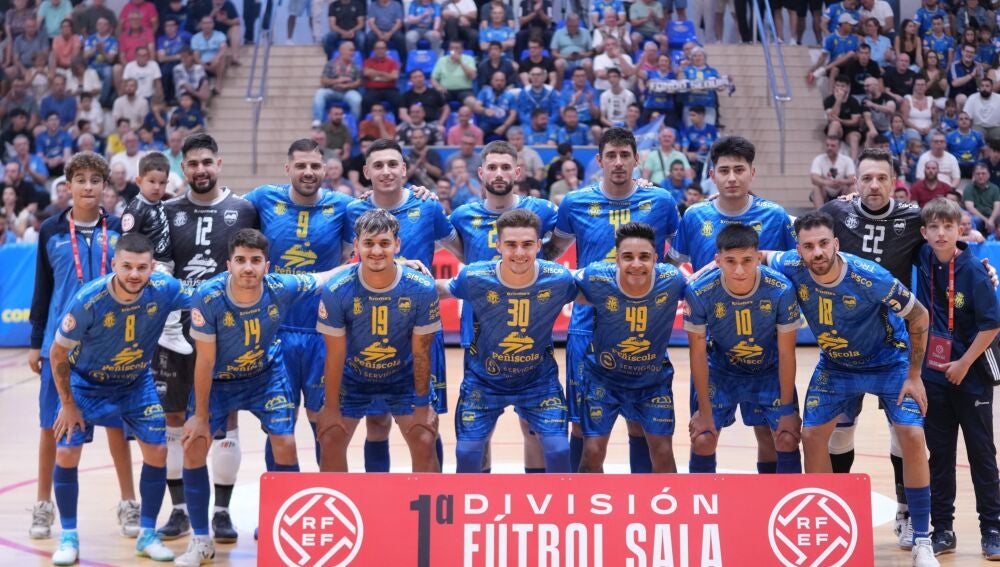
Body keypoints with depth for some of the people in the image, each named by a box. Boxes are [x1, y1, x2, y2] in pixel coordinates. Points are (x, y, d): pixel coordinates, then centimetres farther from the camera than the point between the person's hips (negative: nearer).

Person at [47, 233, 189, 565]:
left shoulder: (164, 290, -26)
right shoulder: (88, 301, -31)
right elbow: (58, 354, -17)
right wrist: (68, 405, -13)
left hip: (137, 383, 2)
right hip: (86, 382, -2)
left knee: (157, 451, -4)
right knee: (66, 453, -10)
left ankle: (147, 535, 12)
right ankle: (68, 538, 7)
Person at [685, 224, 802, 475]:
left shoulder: (781, 290, -29)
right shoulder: (699, 292, -29)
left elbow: (786, 353, -16)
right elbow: (698, 353, -15)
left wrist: (787, 408, -10)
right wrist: (704, 410, -10)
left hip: (769, 371, 0)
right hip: (720, 372, 0)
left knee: (788, 440, -8)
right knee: (702, 440, -7)